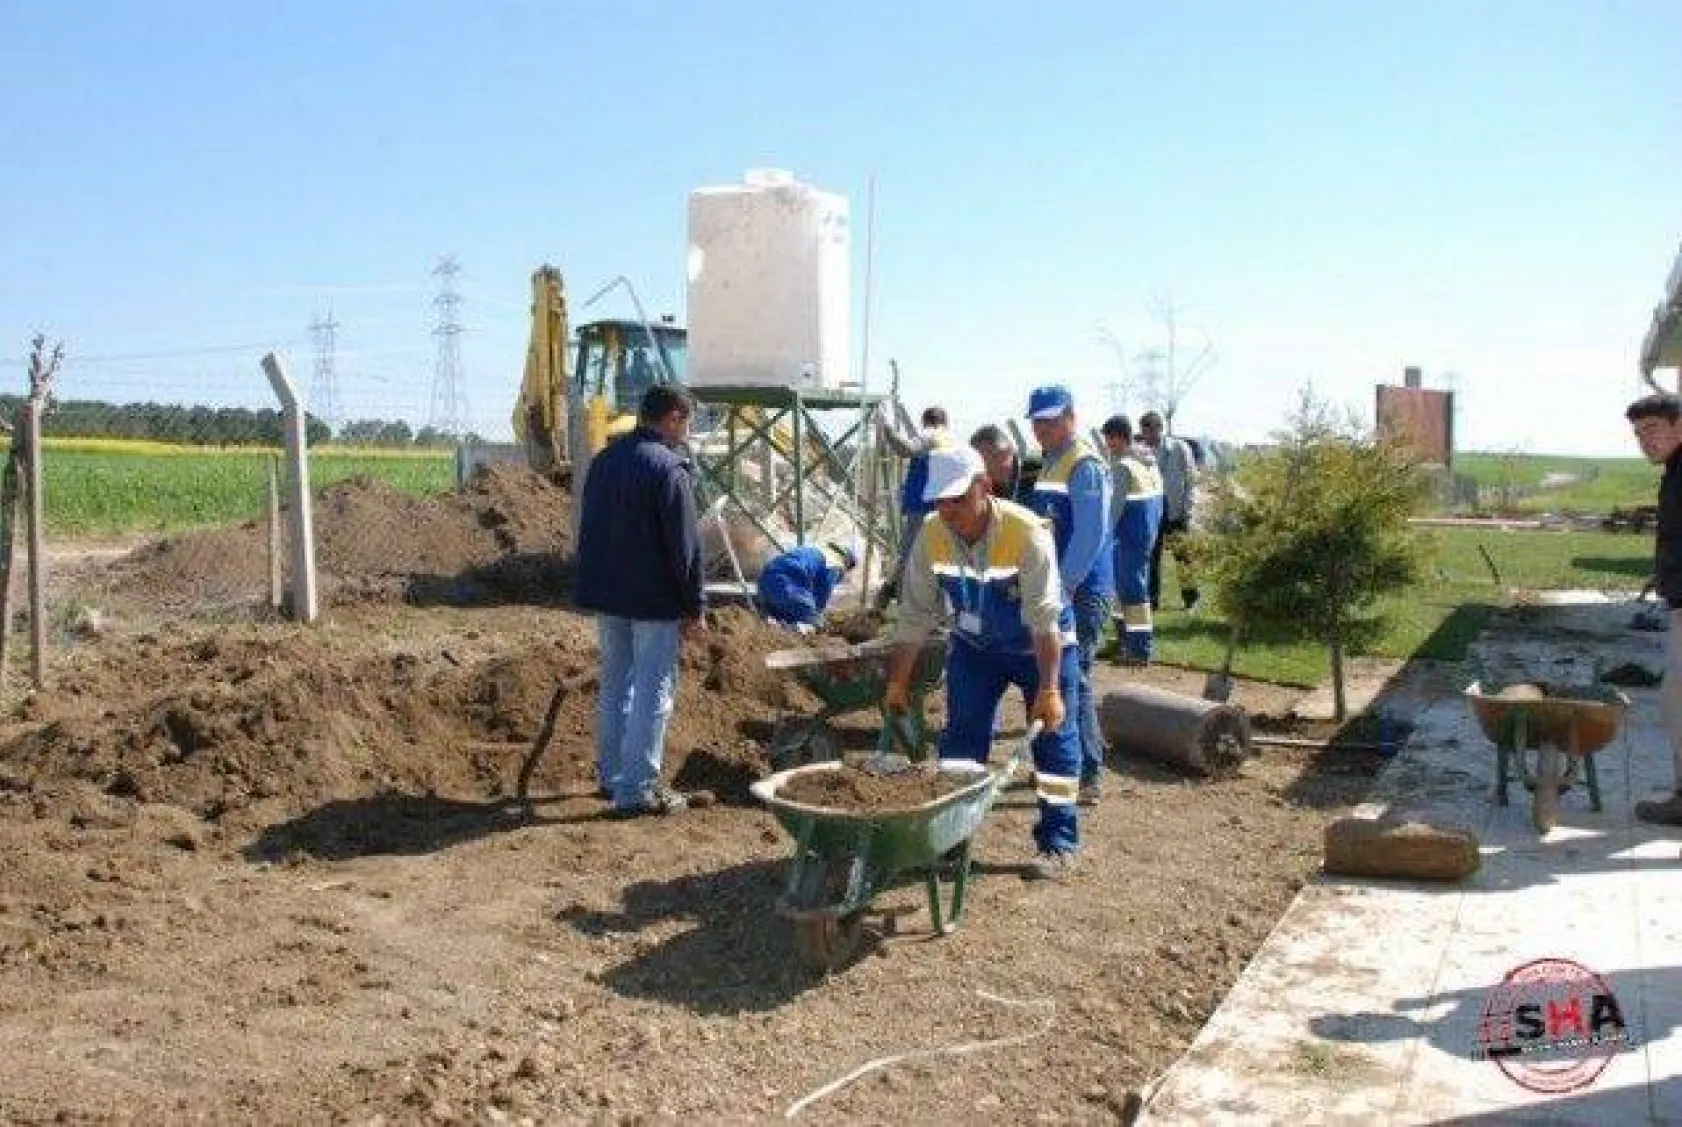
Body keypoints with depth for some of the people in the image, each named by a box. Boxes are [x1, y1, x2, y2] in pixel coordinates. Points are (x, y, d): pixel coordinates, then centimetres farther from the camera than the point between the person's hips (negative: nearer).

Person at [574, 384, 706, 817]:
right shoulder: (669, 468, -16)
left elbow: (589, 529, 16)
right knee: (653, 691, -1)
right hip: (654, 601, -8)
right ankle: (636, 788, 1)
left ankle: (610, 774, 27)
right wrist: (695, 606, -10)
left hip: (606, 593, 8)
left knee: (615, 684, 18)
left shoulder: (604, 460, 10)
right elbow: (685, 545, -17)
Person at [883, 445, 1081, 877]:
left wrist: (1049, 689, -33)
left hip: (1042, 647, -4)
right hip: (975, 646, 4)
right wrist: (897, 683, -9)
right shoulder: (930, 536, -19)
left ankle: (1058, 842, 8)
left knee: (1055, 738, -3)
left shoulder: (1026, 532, -32)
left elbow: (1044, 616, -31)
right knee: (961, 736, 4)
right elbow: (915, 616, -12)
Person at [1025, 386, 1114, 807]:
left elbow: (1090, 536, -21)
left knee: (1071, 680, -8)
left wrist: (1062, 587, -22)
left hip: (1082, 593, -9)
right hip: (1057, 591, 9)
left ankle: (1088, 776, -1)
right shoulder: (1051, 465, 16)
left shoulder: (1086, 467, -14)